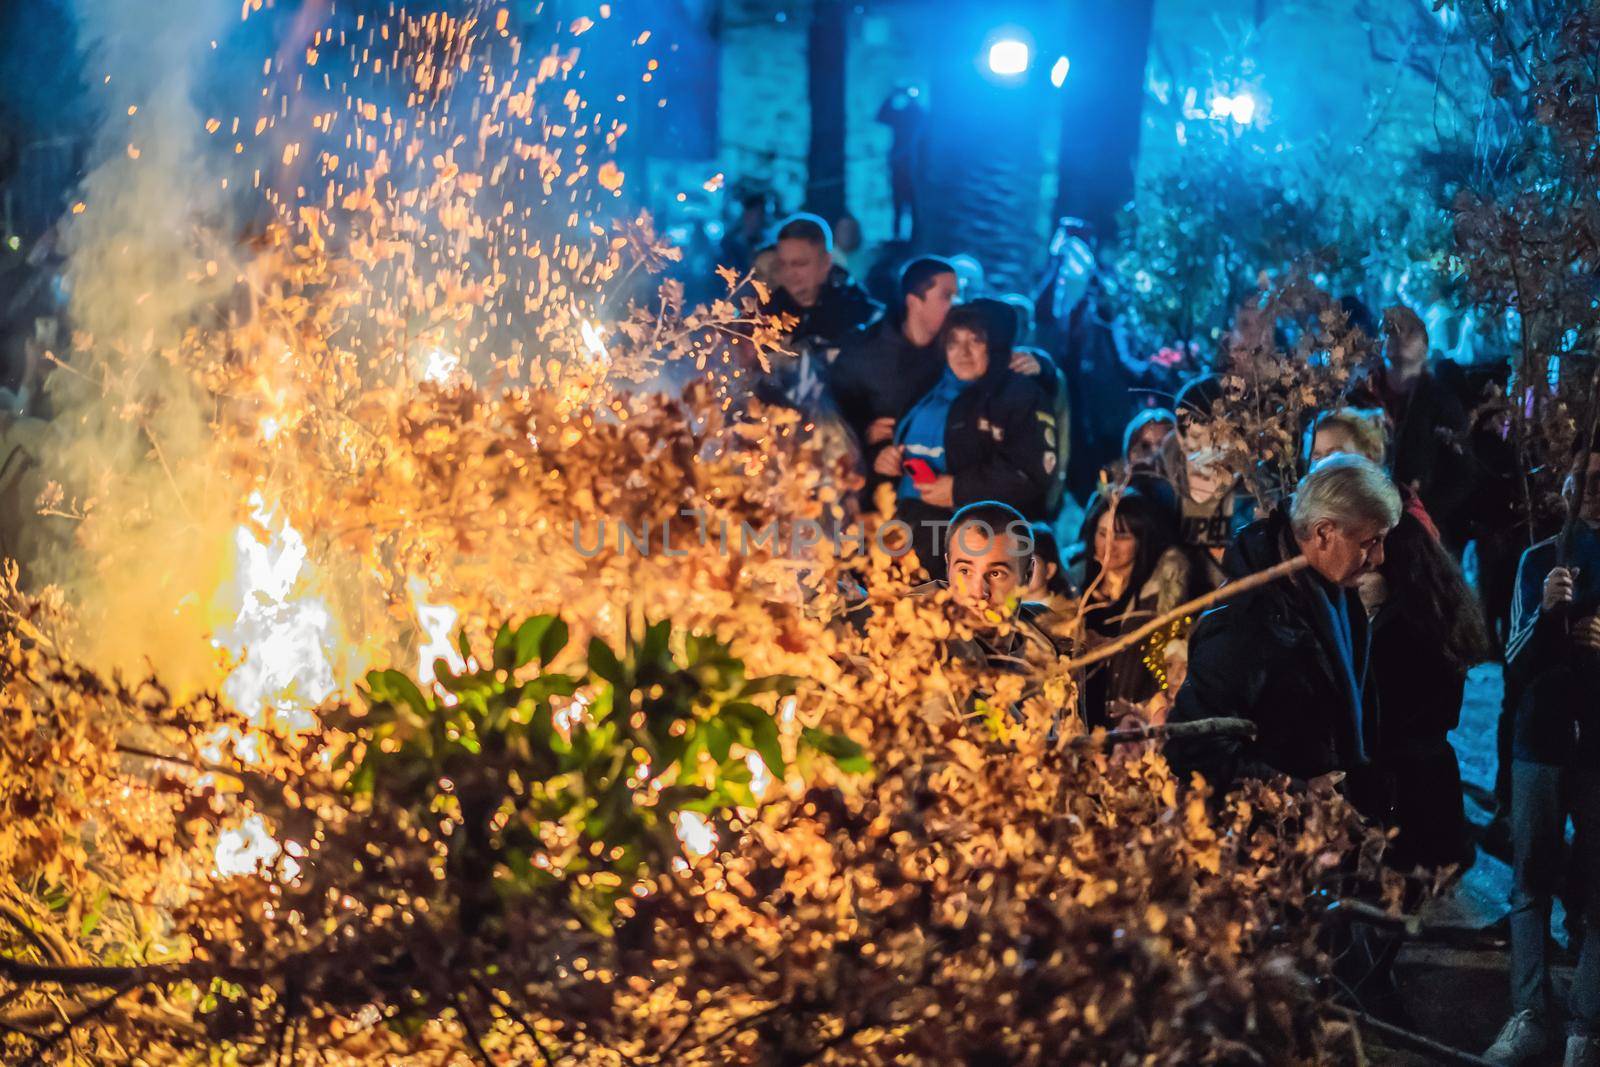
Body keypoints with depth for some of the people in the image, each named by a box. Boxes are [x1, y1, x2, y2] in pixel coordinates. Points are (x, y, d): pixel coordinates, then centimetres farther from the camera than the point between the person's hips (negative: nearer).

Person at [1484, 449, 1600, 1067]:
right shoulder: (1540, 561, 5)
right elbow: (1516, 666, 3)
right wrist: (1545, 612, -14)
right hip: (1543, 741, 2)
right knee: (1531, 882, 1)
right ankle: (1528, 1017, 3)